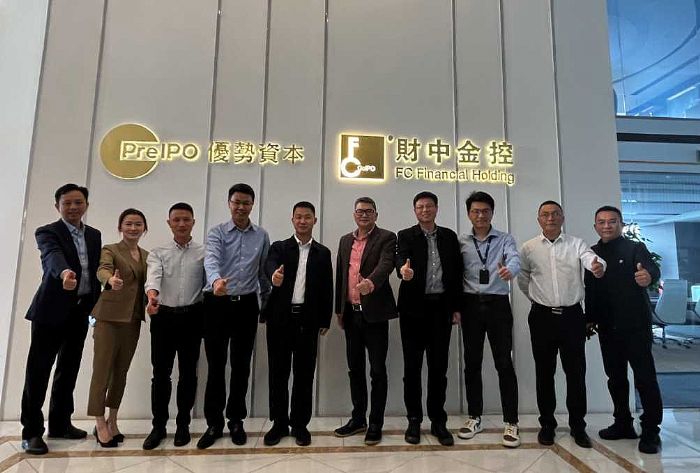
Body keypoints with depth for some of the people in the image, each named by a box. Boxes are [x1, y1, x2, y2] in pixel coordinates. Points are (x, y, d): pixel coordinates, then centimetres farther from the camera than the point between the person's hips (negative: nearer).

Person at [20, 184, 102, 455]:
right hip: (52, 310, -5)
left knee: (69, 370, 12)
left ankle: (60, 424, 24)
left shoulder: (94, 235, 11)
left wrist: (94, 305, 8)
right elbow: (53, 255, -29)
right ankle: (32, 431, 12)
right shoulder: (47, 232, -6)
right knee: (39, 370, 1)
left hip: (80, 312, 6)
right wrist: (64, 272, -50)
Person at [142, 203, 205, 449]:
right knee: (161, 373, 7)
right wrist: (152, 296, -35)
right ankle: (158, 425, 22)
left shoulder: (204, 252, 3)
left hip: (192, 317, 0)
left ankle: (183, 424, 22)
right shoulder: (158, 253, 5)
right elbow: (153, 277, -14)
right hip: (164, 316, 1)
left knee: (188, 372, 8)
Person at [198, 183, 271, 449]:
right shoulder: (217, 233, -1)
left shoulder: (261, 236, 8)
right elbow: (211, 260, -21)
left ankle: (236, 420, 25)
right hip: (217, 304, -2)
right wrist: (216, 280, -42)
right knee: (216, 366, 6)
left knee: (241, 366, 9)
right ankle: (214, 423, 21)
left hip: (246, 305, 2)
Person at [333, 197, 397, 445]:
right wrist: (339, 310, 14)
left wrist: (370, 282, -42)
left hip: (374, 312, -5)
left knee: (377, 370, 3)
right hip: (351, 313, 6)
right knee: (355, 368, 14)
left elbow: (386, 265, -22)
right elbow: (340, 275, 16)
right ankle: (358, 418, 28)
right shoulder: (345, 240, 14)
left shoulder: (386, 238, -4)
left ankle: (376, 423, 16)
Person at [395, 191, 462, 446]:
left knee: (439, 366, 8)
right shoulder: (406, 236, 2)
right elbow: (401, 258, -18)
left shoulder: (449, 236, 10)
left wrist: (456, 307, 4)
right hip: (414, 308, -2)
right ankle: (414, 420, 19)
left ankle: (438, 421, 20)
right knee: (412, 366, 5)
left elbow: (456, 271, 9)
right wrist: (403, 269, -42)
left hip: (441, 307, 2)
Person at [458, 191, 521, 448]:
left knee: (504, 364, -1)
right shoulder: (460, 242, 7)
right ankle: (474, 417, 22)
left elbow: (514, 259, -17)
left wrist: (509, 269, -40)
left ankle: (511, 422, 11)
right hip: (471, 305, 2)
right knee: (472, 363, 8)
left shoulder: (505, 239, 3)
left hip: (498, 304, -1)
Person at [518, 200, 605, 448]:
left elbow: (590, 259, -19)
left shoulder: (576, 243, 1)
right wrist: (536, 298, 10)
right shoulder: (529, 248, 3)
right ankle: (547, 424, 23)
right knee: (544, 372, 8)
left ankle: (577, 425, 24)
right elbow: (522, 278, 13)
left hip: (572, 315, 0)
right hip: (542, 316, 0)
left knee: (576, 371, 7)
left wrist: (598, 266, -40)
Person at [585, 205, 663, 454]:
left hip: (635, 325, -4)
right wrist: (590, 318, 9)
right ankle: (623, 424, 26)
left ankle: (651, 431, 13)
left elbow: (652, 268, -22)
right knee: (615, 377, 12)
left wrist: (649, 276, -45)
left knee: (645, 377, 1)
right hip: (607, 328, 4)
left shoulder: (635, 248, -2)